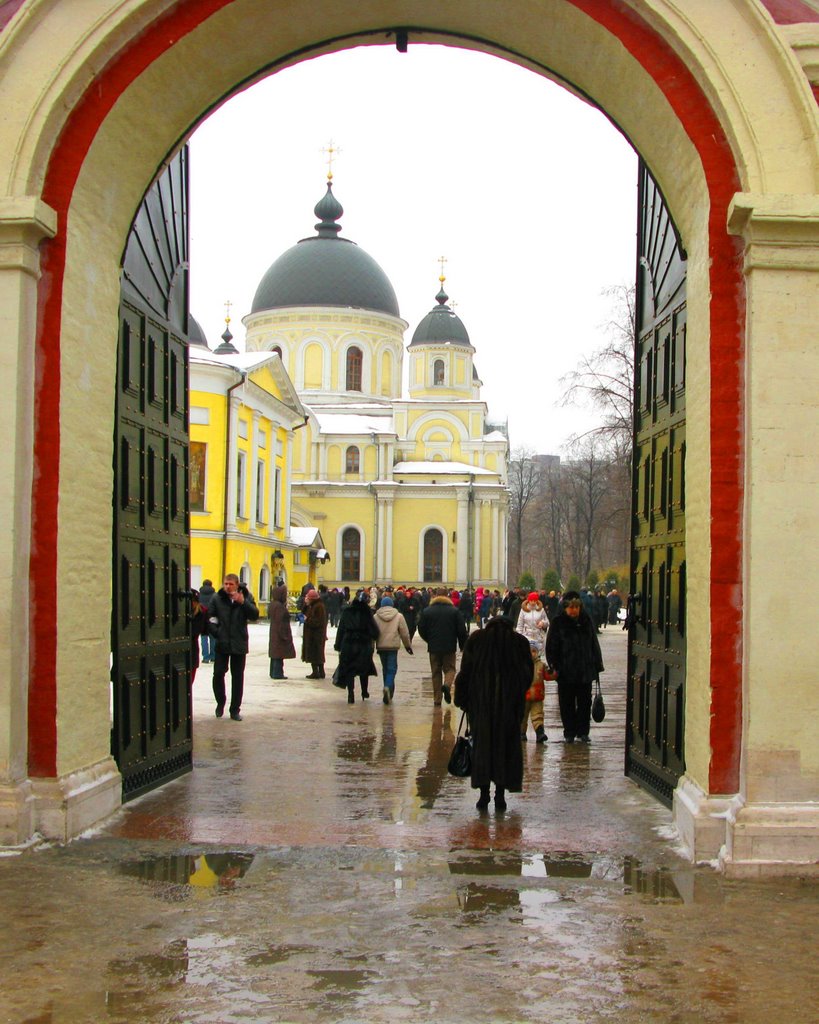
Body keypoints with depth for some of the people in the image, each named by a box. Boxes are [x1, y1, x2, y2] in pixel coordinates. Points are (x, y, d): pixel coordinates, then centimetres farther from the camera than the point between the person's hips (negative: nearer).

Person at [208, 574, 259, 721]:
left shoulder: (246, 597, -1)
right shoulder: (217, 598, -2)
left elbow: (255, 615, -9)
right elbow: (210, 617, 1)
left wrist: (243, 602, -21)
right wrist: (216, 632, -11)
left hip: (239, 643, 0)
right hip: (222, 643, 0)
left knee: (238, 677, 6)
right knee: (218, 674, -3)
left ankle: (235, 709, 14)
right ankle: (220, 703, 20)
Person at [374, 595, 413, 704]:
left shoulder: (376, 616, 3)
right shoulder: (398, 616, 1)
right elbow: (405, 633, 4)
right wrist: (408, 646, 17)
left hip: (381, 646, 2)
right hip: (393, 646, -2)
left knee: (385, 668, 15)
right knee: (392, 668, -2)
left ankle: (388, 690, 18)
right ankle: (388, 687, -26)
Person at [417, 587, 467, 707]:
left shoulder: (427, 611, 0)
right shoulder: (454, 611, -2)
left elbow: (421, 629, 3)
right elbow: (462, 630, -3)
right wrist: (463, 646, 10)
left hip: (434, 647, 1)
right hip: (449, 647, -1)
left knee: (436, 673, 9)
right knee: (450, 669, 11)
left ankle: (437, 699, 8)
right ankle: (447, 684, -20)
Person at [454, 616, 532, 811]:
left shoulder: (476, 639, 5)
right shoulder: (520, 641, 5)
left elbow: (465, 671, 1)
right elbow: (528, 674, 4)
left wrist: (461, 699, 7)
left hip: (481, 701, 0)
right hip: (510, 704, 0)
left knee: (482, 743, 5)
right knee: (506, 744, 7)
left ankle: (484, 794, 1)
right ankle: (500, 795, 5)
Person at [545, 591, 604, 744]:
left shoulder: (587, 621, 7)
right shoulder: (558, 623, -3)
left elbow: (594, 645, 12)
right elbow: (551, 647, -3)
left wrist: (597, 666, 9)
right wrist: (554, 666, -11)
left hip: (585, 672, 3)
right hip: (566, 672, -3)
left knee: (584, 703, 7)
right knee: (567, 704, 5)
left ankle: (583, 732, 16)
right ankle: (569, 733, 14)